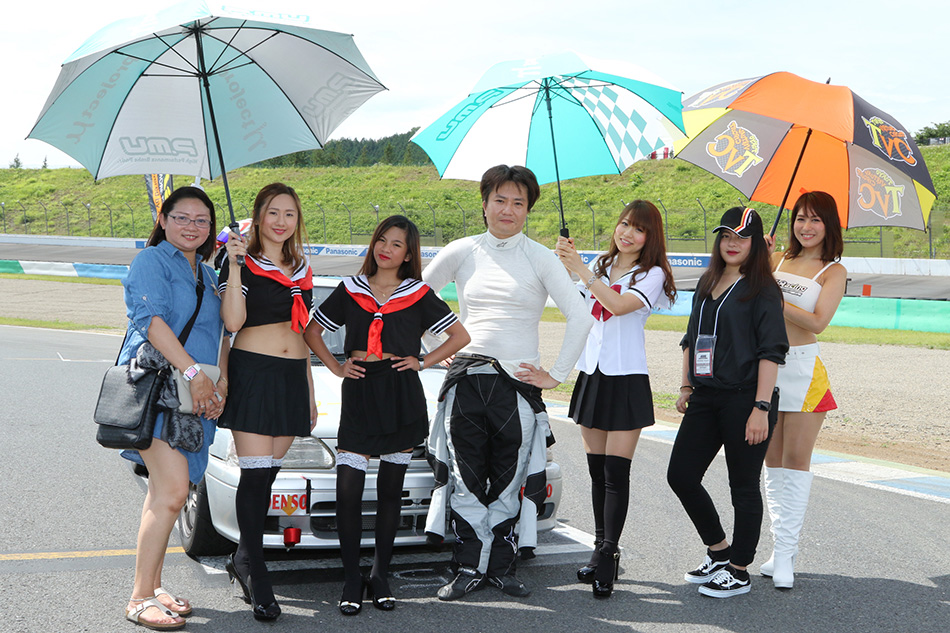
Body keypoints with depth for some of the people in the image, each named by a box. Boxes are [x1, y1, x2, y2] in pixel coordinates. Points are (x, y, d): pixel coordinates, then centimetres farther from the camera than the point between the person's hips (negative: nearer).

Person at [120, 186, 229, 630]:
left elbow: (220, 333, 23)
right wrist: (194, 371, -20)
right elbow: (152, 319, -14)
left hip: (195, 393, 7)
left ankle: (153, 587, 14)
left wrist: (221, 382, 6)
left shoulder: (206, 275, 23)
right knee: (172, 491, -16)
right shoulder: (151, 261, 0)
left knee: (165, 494, 7)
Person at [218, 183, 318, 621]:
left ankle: (244, 558, 21)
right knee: (255, 474, -8)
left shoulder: (301, 269, 18)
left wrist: (310, 393, 21)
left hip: (293, 377, 6)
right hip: (253, 373, -6)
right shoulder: (241, 263, -1)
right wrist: (235, 267, -22)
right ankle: (256, 575, -3)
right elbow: (233, 322, -15)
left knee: (268, 473, 8)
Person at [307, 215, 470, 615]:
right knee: (347, 490, -8)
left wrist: (423, 362, 1)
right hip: (359, 392, 0)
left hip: (402, 394, 0)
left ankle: (380, 577, 15)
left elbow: (460, 336, 10)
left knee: (390, 490, 5)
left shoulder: (419, 295, 5)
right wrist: (335, 367, 5)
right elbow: (312, 332, 17)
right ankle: (352, 581, 1)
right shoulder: (350, 290, 9)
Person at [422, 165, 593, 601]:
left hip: (518, 383, -2)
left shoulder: (539, 258, 1)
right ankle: (469, 568, 12)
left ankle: (502, 566, 16)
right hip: (465, 380, 2)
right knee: (465, 481, 3)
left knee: (508, 483, 4)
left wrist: (557, 375, -5)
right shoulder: (462, 252, 7)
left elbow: (581, 317, -3)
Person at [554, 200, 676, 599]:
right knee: (597, 470, 9)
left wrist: (580, 269, -20)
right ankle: (601, 549, 17)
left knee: (616, 471, -8)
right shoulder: (599, 266, 13)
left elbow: (619, 304, -20)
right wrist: (564, 265, -7)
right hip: (591, 373, 5)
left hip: (626, 379, -5)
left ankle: (608, 555, -4)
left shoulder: (652, 274, -4)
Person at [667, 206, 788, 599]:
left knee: (743, 486, 2)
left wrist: (761, 408, -18)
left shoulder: (762, 290, -7)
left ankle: (739, 572, 14)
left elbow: (771, 353, -12)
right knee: (681, 475, 6)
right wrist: (686, 387, 18)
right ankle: (718, 551, 24)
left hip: (744, 399, -7)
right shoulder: (707, 284, 15)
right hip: (705, 397, 7)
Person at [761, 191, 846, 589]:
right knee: (773, 462, 6)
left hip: (802, 367, -4)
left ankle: (785, 552, -3)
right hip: (766, 366, 4)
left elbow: (817, 321, -13)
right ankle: (781, 548, 13)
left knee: (796, 460, -5)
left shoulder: (833, 272, 0)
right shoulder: (777, 260, 13)